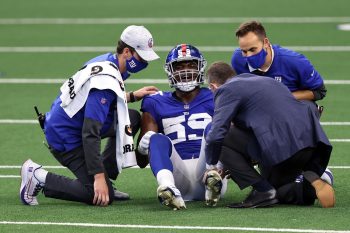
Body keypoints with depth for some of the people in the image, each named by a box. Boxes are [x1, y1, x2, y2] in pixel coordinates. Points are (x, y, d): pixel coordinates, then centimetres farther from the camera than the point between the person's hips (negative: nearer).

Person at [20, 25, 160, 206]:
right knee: (104, 196, -11)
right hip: (66, 139, -10)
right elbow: (90, 133, -30)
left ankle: (102, 175, 11)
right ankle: (40, 178, -4)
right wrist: (99, 177, -30)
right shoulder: (106, 81, -27)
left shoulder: (106, 61, 2)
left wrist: (133, 96, 18)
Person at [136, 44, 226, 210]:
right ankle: (169, 190, -55)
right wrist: (143, 148, -9)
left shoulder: (214, 99, 17)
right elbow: (141, 162, 16)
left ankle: (213, 179, -48)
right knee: (157, 139, -25)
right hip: (177, 175, 0)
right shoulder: (156, 104, 19)